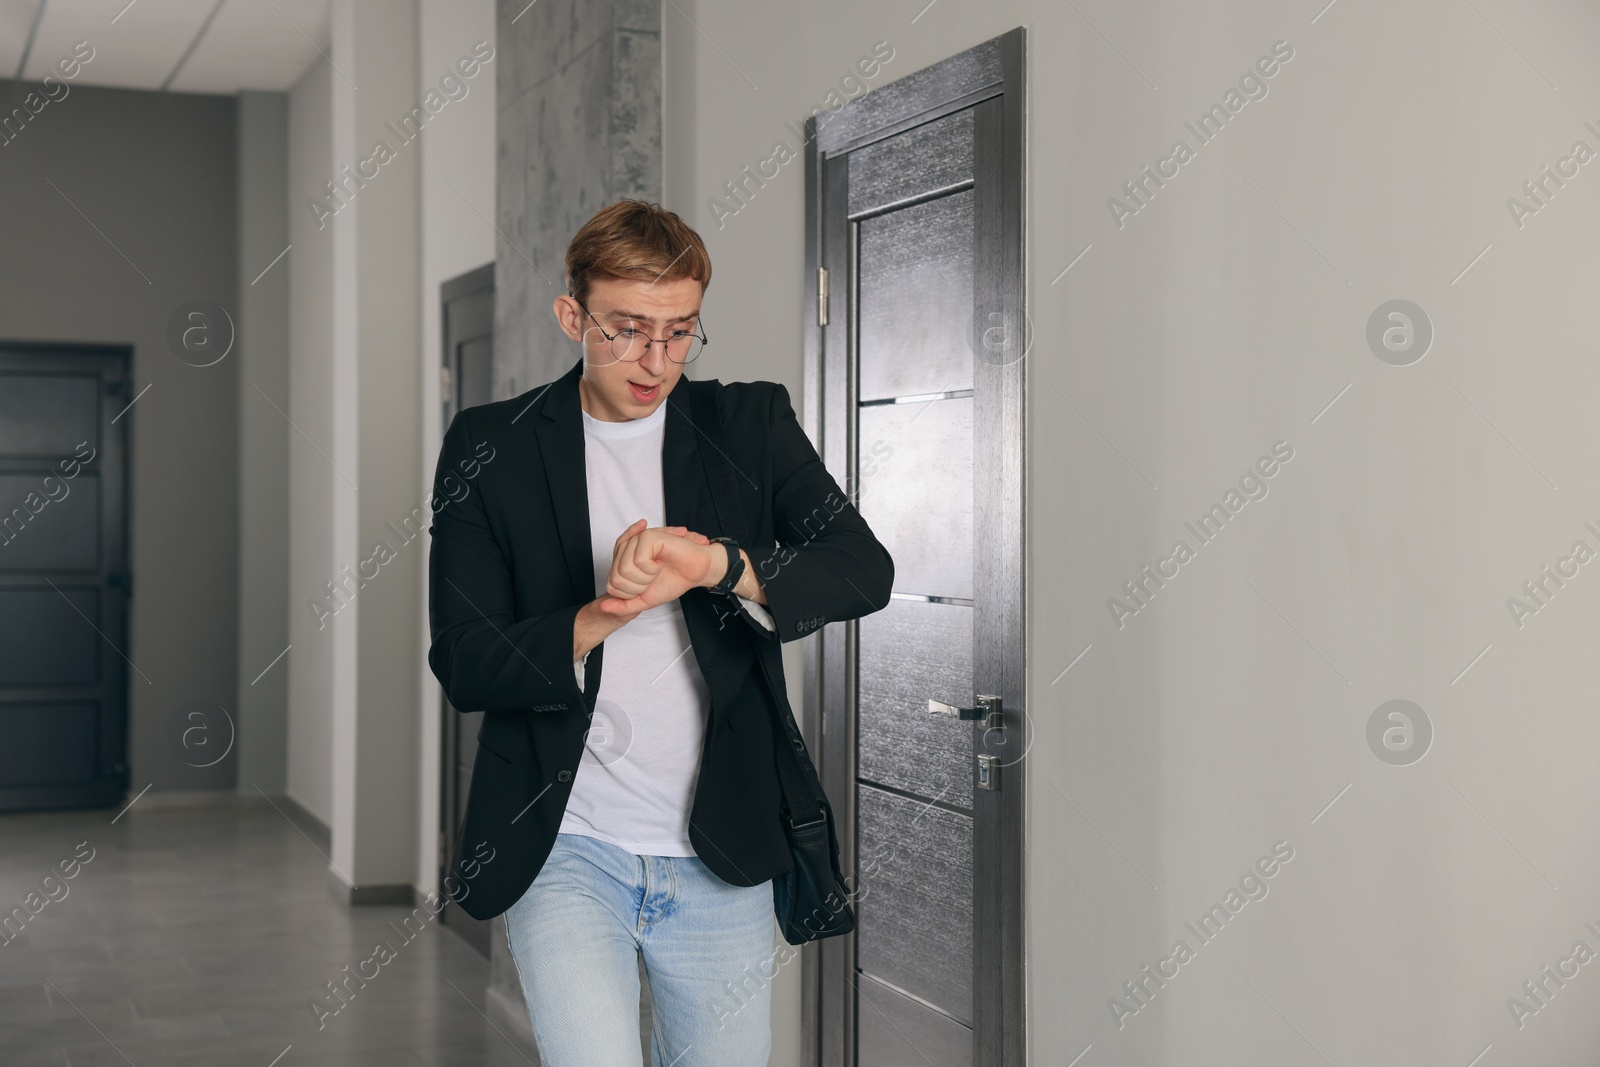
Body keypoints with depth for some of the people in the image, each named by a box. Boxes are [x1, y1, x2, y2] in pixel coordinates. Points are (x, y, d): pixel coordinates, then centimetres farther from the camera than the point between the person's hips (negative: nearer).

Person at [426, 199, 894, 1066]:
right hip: (563, 844, -2)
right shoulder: (491, 446, 1)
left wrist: (716, 565, -25)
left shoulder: (752, 425, 5)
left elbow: (866, 570, -8)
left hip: (721, 861, 2)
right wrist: (597, 619, -21)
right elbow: (462, 666, -3)